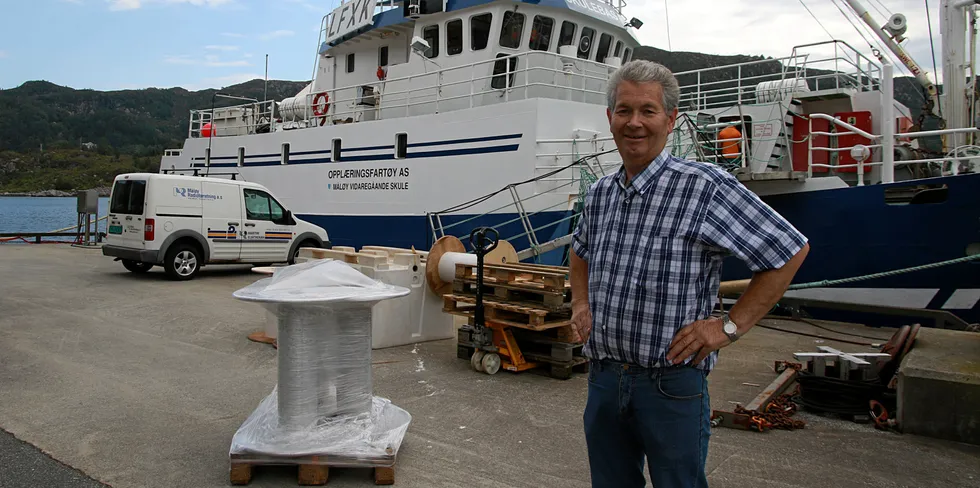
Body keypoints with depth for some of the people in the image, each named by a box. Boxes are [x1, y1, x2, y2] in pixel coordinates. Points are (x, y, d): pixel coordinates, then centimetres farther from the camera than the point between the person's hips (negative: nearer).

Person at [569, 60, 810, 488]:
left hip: (671, 383, -5)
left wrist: (730, 326, -11)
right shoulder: (599, 194, 7)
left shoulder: (705, 187, -13)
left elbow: (790, 251, -9)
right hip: (603, 377, 6)